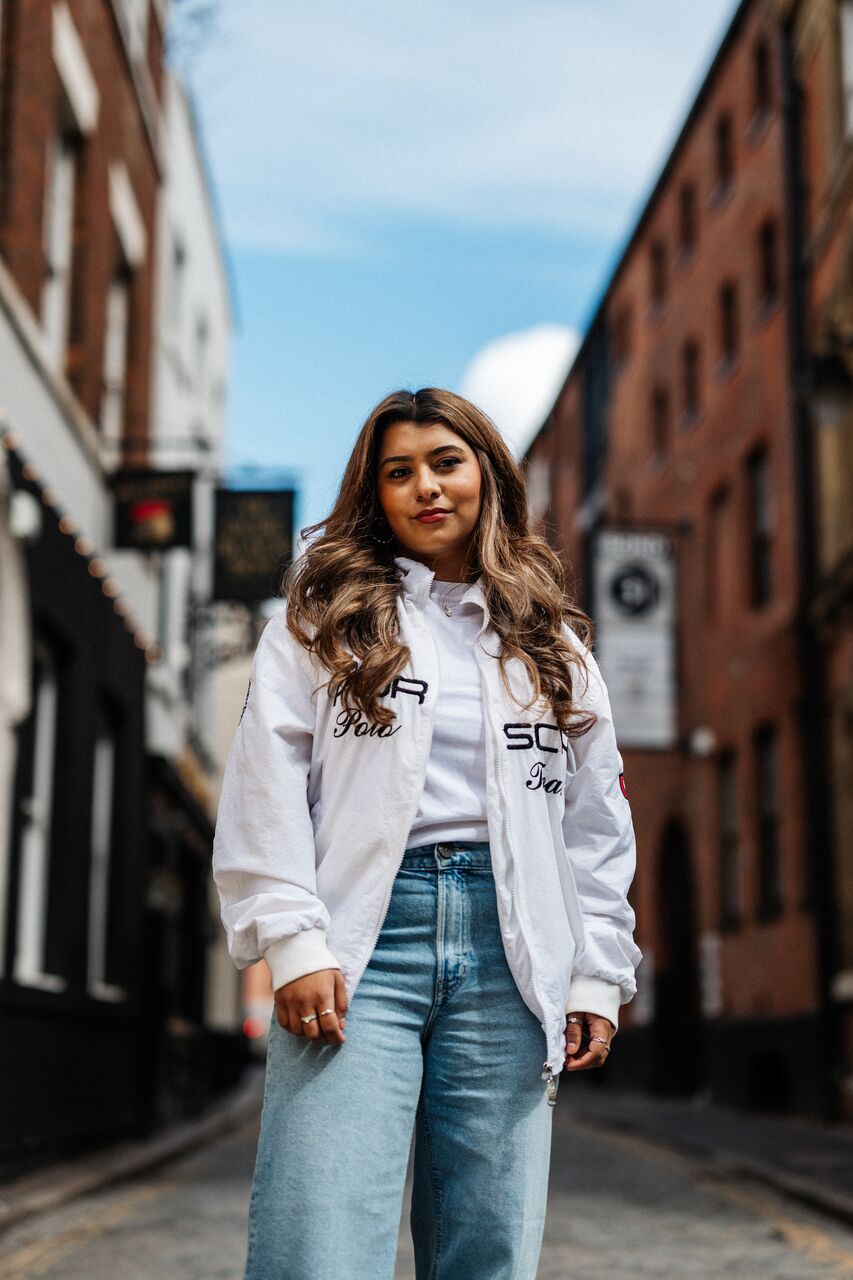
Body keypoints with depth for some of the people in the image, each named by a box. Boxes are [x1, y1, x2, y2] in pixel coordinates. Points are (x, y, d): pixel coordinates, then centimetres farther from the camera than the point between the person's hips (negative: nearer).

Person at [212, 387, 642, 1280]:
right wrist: (293, 944, -9)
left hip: (507, 953, 3)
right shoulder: (322, 621, 11)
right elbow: (266, 794, 2)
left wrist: (597, 976, 7)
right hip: (361, 941, -2)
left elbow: (597, 826, 16)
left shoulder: (554, 645, 19)